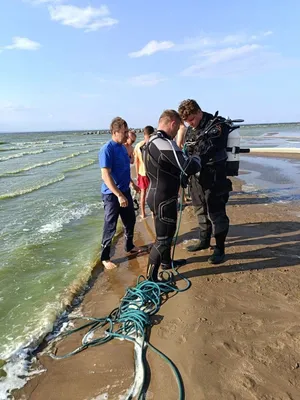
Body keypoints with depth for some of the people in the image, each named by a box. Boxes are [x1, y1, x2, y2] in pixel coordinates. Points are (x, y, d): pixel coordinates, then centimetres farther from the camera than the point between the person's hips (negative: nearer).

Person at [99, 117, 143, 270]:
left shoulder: (122, 147, 8)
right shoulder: (107, 149, -19)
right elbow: (105, 176, -24)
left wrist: (132, 183, 27)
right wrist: (119, 195, -29)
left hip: (125, 191, 8)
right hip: (112, 194, -8)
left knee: (130, 220, 19)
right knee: (110, 227, 1)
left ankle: (129, 247, 40)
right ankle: (105, 257, 16)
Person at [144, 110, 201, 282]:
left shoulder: (152, 141, 8)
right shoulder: (165, 144, -25)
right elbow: (189, 168, -26)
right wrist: (197, 159, -5)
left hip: (158, 195, 10)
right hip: (164, 199, -10)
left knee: (167, 232, 26)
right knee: (163, 238, 1)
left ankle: (166, 261, 45)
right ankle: (151, 278, 12)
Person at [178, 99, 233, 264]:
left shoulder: (217, 125, -13)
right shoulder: (190, 130, 10)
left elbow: (207, 151, -24)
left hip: (214, 176, -7)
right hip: (197, 175, 7)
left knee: (216, 212, -3)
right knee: (201, 210, 17)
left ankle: (219, 249, 10)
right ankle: (204, 241, 34)